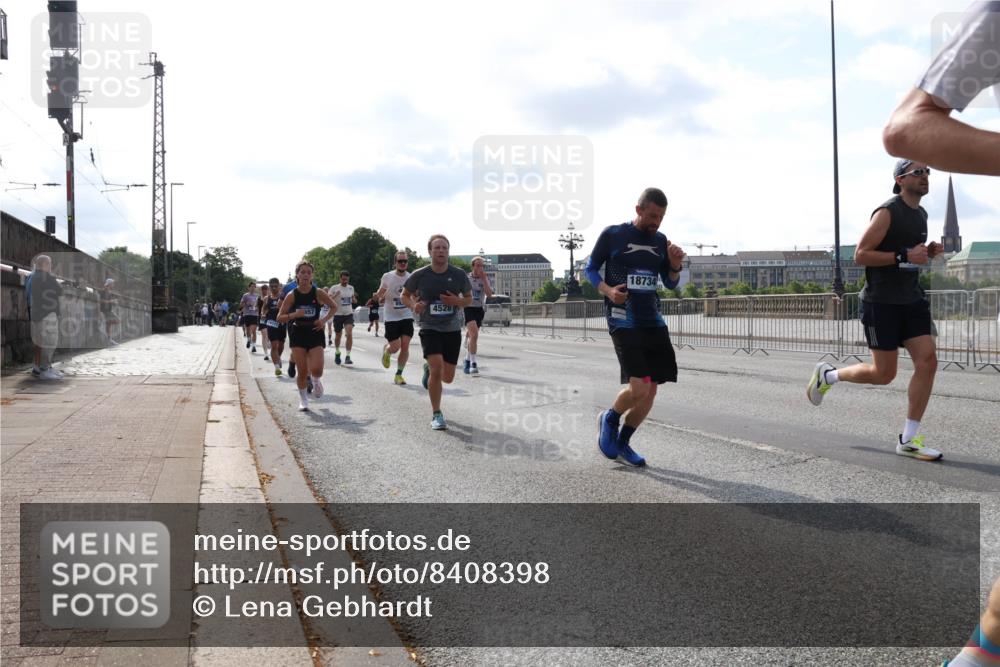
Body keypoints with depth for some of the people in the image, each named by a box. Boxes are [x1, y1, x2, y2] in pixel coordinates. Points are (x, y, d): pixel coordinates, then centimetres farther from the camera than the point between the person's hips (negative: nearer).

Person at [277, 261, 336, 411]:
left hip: (315, 333, 0)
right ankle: (303, 400, 19)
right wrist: (294, 315, -22)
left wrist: (324, 320, -5)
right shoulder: (292, 295, -6)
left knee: (316, 369, -14)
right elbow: (280, 318, -4)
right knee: (303, 371, -3)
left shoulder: (318, 293, -6)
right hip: (298, 335, 0)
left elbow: (334, 307, 9)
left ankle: (316, 380, 24)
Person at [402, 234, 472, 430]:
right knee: (437, 368, -20)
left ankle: (428, 368, 45)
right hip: (429, 328, -3)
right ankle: (436, 415, -4)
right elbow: (405, 295, 8)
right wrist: (413, 305, -13)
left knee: (447, 377, 8)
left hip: (452, 329, 3)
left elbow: (469, 298, 8)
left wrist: (457, 301, -14)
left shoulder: (459, 274, -4)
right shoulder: (420, 275, -7)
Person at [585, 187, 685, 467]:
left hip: (653, 321, 6)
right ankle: (609, 419, 13)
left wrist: (675, 266, -5)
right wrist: (608, 290, -16)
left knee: (651, 391, 5)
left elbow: (670, 284, 17)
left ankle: (622, 442, 24)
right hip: (623, 320, -6)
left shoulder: (660, 241, 10)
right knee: (639, 388, -18)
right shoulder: (612, 235, -5)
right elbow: (590, 269, 3)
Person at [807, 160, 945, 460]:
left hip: (911, 300, 8)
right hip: (881, 302, -7)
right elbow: (860, 255, -16)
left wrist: (928, 253, 6)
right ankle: (827, 374, 25)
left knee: (927, 362, -6)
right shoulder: (888, 213, -12)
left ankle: (908, 439, 1)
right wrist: (904, 256, -23)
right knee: (883, 374, -2)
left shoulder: (921, 214, 14)